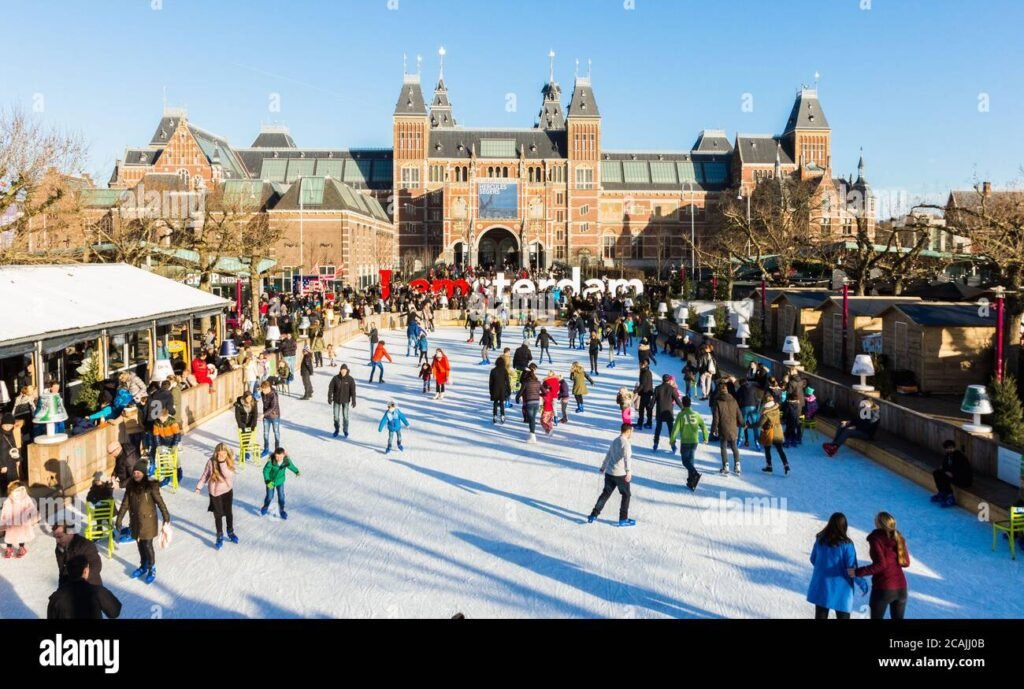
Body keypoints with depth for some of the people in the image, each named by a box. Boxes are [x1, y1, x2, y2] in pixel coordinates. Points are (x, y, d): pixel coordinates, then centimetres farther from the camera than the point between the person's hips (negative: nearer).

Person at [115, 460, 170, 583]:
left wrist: (166, 517, -8)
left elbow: (160, 502, -11)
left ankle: (152, 569, 16)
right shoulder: (131, 486, -2)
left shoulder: (151, 486, -16)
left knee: (147, 545, -1)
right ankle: (144, 566, 37)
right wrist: (119, 519, 2)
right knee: (140, 544, 18)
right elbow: (125, 503, 4)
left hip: (148, 521, -5)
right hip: (135, 521, 5)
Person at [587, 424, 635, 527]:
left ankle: (593, 515, 15)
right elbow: (626, 458, -28)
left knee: (605, 493, 16)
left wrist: (603, 467, 36)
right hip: (621, 474, -7)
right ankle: (623, 519, 14)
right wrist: (628, 471, -37)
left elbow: (608, 455, 24)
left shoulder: (614, 441, 12)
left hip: (609, 473, 7)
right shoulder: (625, 443, -13)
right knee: (626, 495, 9)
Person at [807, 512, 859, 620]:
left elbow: (813, 560, 10)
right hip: (840, 589, -4)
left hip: (821, 586, 4)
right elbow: (851, 569, -14)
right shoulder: (846, 543, -16)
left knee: (820, 616, 14)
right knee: (843, 616, 9)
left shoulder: (820, 540, -3)